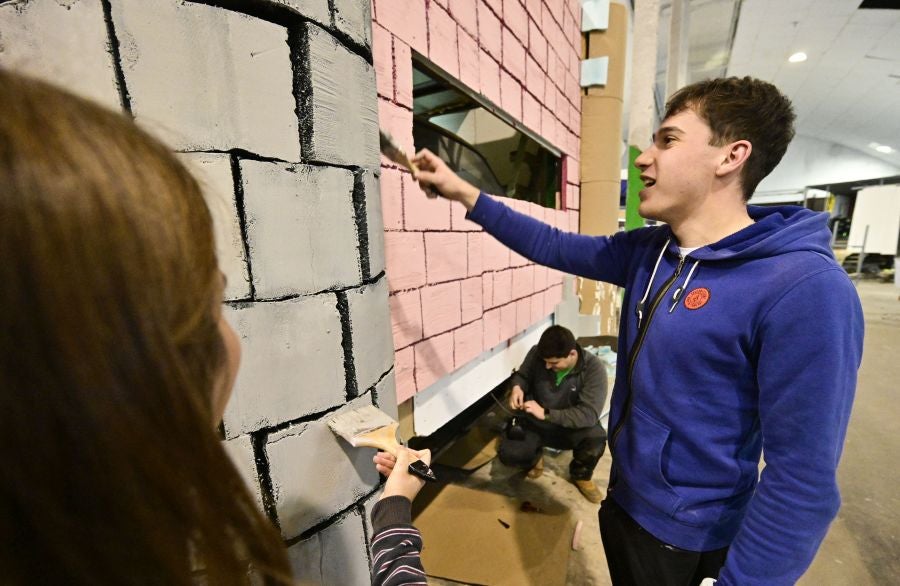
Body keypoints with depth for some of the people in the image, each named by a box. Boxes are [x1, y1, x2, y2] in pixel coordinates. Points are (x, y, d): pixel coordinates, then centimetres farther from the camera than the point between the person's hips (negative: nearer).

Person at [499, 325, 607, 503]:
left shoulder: (594, 369, -25)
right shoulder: (537, 353, -17)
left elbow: (589, 414, -31)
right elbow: (522, 375, 3)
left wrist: (546, 414, -38)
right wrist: (517, 387, -22)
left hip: (572, 427, -1)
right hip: (535, 422, 1)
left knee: (596, 439, -33)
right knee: (509, 454, -22)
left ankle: (580, 475, 3)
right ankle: (535, 457, 16)